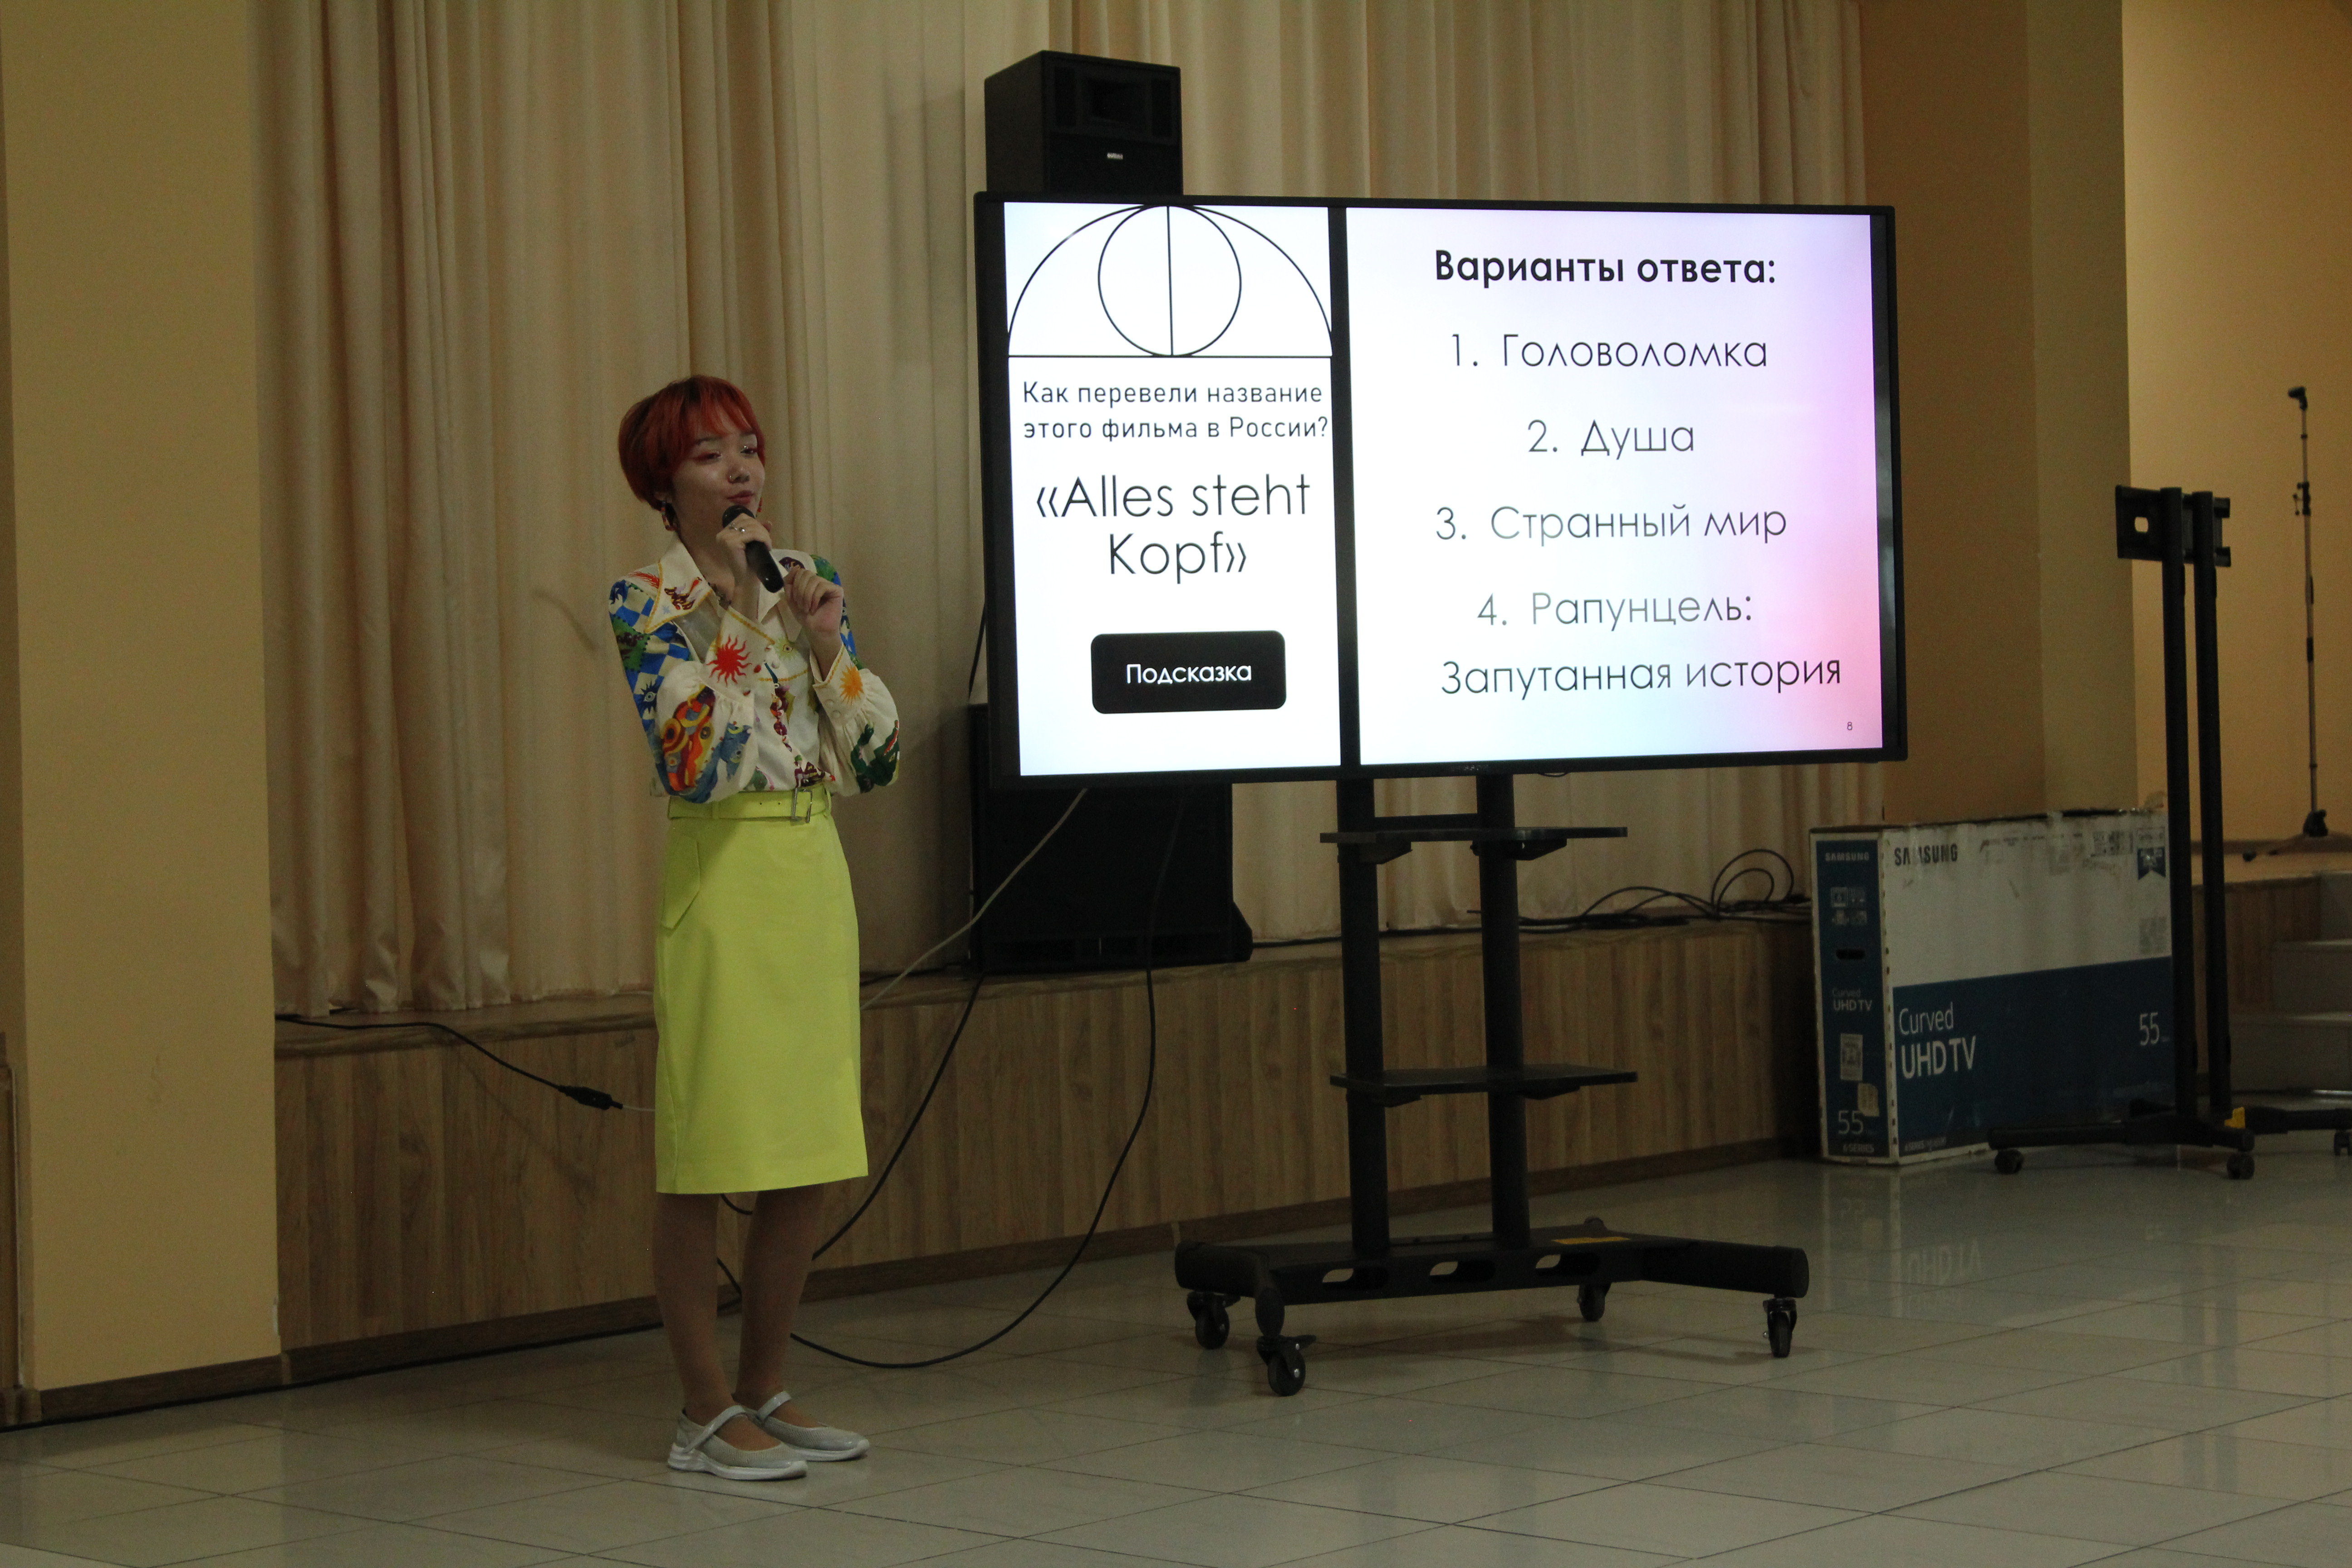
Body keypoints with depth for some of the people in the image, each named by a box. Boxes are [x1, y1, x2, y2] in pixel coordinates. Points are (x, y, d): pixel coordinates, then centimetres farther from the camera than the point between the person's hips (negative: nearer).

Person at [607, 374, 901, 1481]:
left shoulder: (803, 581, 11)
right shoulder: (648, 601, -6)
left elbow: (877, 761, 7)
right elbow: (693, 763, -19)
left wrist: (826, 645, -7)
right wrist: (734, 617, -17)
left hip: (815, 878, 6)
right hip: (721, 881, -6)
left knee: (807, 1159, 9)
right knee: (704, 1154, -1)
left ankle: (765, 1390, 21)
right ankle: (707, 1413, 8)